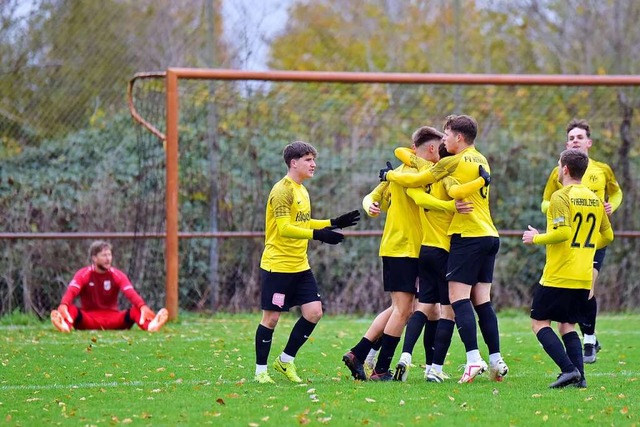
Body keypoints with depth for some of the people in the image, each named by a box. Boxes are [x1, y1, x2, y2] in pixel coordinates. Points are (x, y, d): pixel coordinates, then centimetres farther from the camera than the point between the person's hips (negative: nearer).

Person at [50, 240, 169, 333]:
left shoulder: (117, 275, 3)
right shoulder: (83, 274, -1)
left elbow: (131, 294, -15)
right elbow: (71, 292, -21)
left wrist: (143, 307, -38)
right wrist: (63, 306, -45)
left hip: (113, 319, 2)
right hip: (89, 320, -2)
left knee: (136, 310, -26)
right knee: (71, 309, -32)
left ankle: (150, 325, -59)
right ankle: (65, 325, -67)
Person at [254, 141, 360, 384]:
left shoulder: (301, 190, 14)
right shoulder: (282, 191, -14)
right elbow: (284, 228, -23)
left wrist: (335, 223, 16)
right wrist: (317, 234, -29)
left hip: (300, 266, 8)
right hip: (277, 265, -8)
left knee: (314, 312, 0)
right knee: (271, 317, -2)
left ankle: (286, 361, 12)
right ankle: (261, 370, 10)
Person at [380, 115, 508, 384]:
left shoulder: (454, 162, -8)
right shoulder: (481, 162, 16)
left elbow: (415, 180, -6)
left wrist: (389, 175, 12)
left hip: (468, 236, -8)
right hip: (489, 236, 8)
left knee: (458, 296, -8)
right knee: (482, 300, 9)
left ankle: (473, 360, -18)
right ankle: (496, 361, 6)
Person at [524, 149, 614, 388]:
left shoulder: (561, 197, -12)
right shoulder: (594, 199, 10)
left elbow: (563, 232, -24)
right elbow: (607, 236, 16)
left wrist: (536, 238, -8)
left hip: (558, 276, -7)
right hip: (583, 277, 7)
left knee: (539, 323, 2)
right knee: (567, 326, 15)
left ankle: (568, 369, -14)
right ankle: (579, 375, -1)